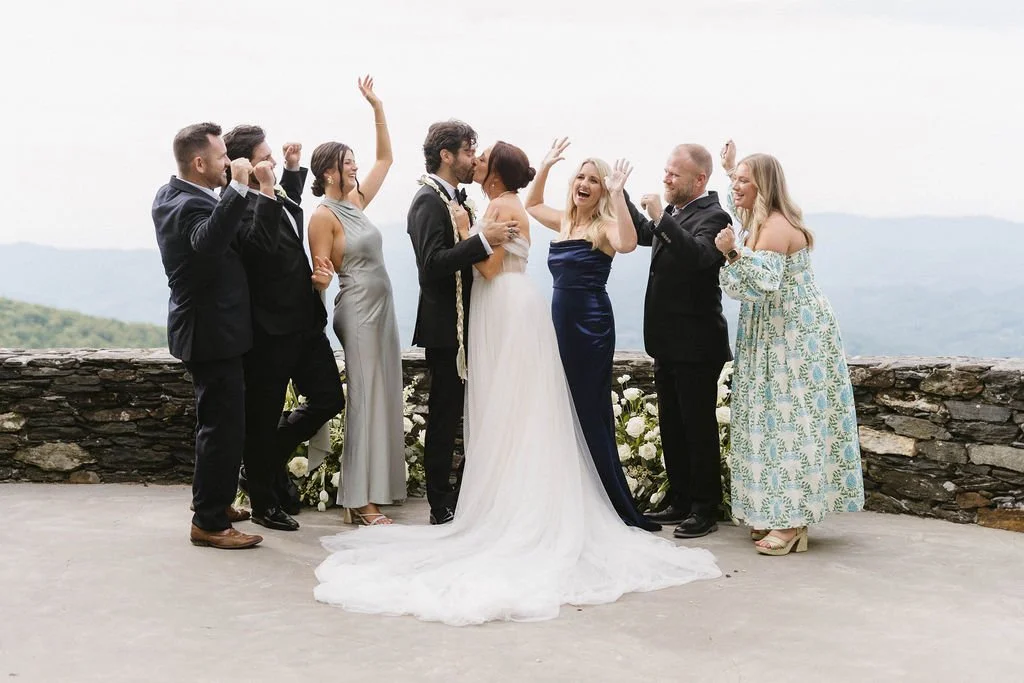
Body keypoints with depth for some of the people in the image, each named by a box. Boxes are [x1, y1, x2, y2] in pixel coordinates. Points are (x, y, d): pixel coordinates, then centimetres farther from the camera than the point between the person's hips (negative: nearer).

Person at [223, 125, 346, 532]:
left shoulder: (274, 198, 10)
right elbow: (265, 249, -37)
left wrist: (293, 169, 25)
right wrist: (267, 196, -35)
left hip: (304, 322, 9)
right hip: (270, 329, -9)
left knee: (329, 399, 12)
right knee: (263, 417, 6)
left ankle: (268, 464, 30)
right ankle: (264, 502, 23)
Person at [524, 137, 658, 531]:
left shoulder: (604, 226, -8)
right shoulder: (563, 222, 12)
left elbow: (628, 244, -31)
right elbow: (531, 204, 31)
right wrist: (545, 166, 20)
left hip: (591, 324, -7)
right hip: (561, 321, 7)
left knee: (590, 410, -5)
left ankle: (615, 506, 4)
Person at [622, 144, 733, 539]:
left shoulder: (711, 216, -14)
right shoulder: (675, 213, 11)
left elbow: (700, 256, -32)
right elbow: (644, 234, 28)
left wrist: (662, 218, -33)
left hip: (695, 344, -9)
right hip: (668, 342, 9)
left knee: (698, 427, 0)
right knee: (671, 427, 15)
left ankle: (705, 510, 9)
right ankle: (680, 502, 25)